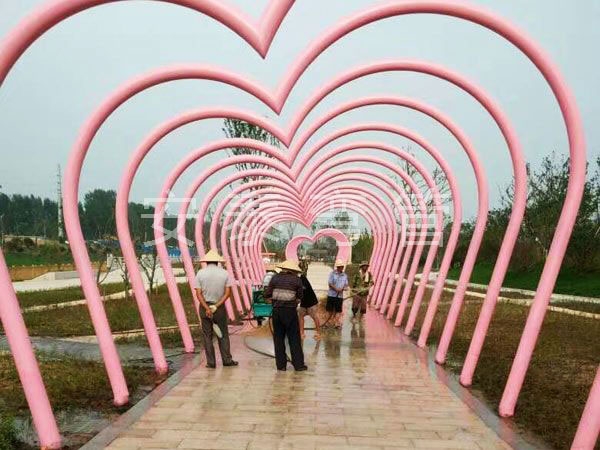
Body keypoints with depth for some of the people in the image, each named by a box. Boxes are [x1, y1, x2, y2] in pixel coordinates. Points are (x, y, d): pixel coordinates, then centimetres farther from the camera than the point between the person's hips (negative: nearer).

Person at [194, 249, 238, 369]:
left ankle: (211, 362, 9)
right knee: (223, 335, 10)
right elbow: (228, 293, -7)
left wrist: (207, 308, -14)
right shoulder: (224, 273, 0)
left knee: (207, 335, 7)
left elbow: (198, 293, -10)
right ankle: (227, 360, 12)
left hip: (204, 307, 0)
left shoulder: (200, 273, -2)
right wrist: (216, 306, -10)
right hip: (220, 307, 1)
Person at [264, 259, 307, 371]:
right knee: (294, 338, 6)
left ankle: (281, 364, 13)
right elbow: (299, 297, 3)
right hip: (290, 311, -2)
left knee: (278, 338, 10)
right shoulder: (297, 280, -2)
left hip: (276, 311, 2)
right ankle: (298, 364, 9)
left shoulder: (275, 278, 3)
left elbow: (267, 295, 2)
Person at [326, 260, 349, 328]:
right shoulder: (332, 273, -4)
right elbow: (330, 283, -9)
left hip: (340, 295, 2)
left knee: (338, 310, 0)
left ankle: (338, 323, 5)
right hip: (331, 294, -2)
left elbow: (346, 285, 10)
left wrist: (342, 289, -12)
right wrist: (336, 289, -19)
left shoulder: (345, 275, 8)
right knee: (330, 309, 5)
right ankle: (332, 321, 25)